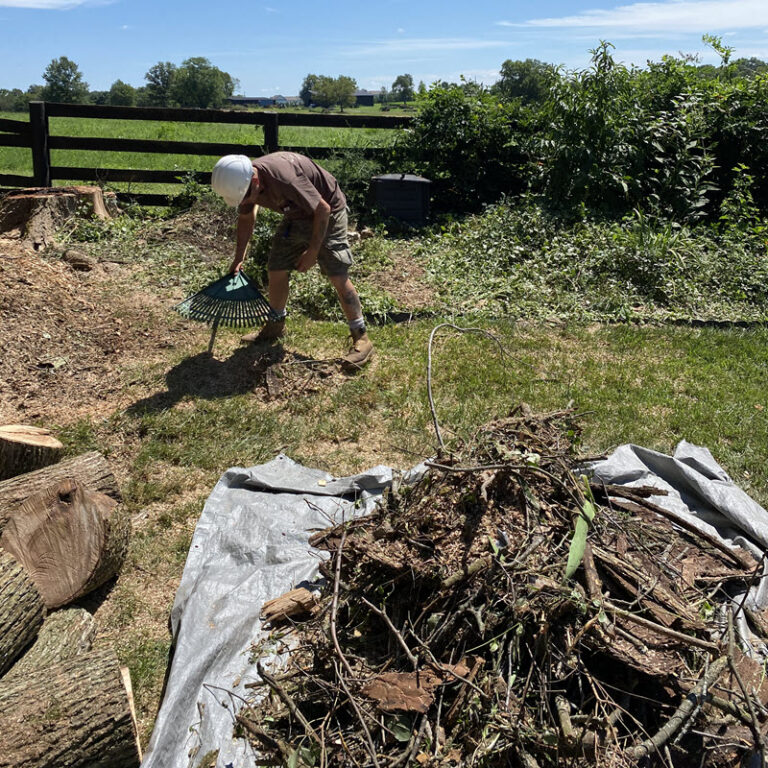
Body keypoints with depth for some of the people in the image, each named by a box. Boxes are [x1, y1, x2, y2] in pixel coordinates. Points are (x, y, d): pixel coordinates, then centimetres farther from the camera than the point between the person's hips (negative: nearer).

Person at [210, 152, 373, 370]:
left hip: (326, 213, -8)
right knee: (276, 271, 7)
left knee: (338, 277, -15)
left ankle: (361, 339, -8)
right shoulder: (243, 182, -12)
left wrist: (312, 252, -23)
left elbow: (323, 209, -29)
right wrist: (238, 258, 9)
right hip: (296, 216, 8)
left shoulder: (284, 178, -38)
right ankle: (275, 326, 28)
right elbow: (246, 218, 9)